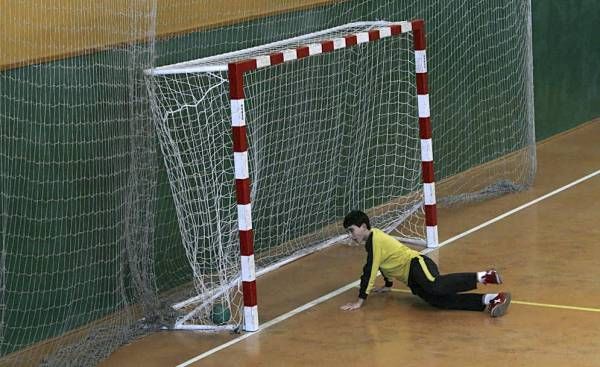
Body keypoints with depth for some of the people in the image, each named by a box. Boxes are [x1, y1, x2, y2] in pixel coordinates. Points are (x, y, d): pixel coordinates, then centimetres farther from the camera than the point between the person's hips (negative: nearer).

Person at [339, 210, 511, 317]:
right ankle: (489, 300, -30)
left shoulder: (374, 239, -8)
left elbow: (370, 271, -13)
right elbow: (385, 263, 39)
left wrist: (360, 300, -11)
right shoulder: (375, 239, 22)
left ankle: (481, 277, -31)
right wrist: (388, 285, 48)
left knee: (435, 286, -39)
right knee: (439, 300, -17)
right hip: (413, 281, 9)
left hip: (418, 266, -9)